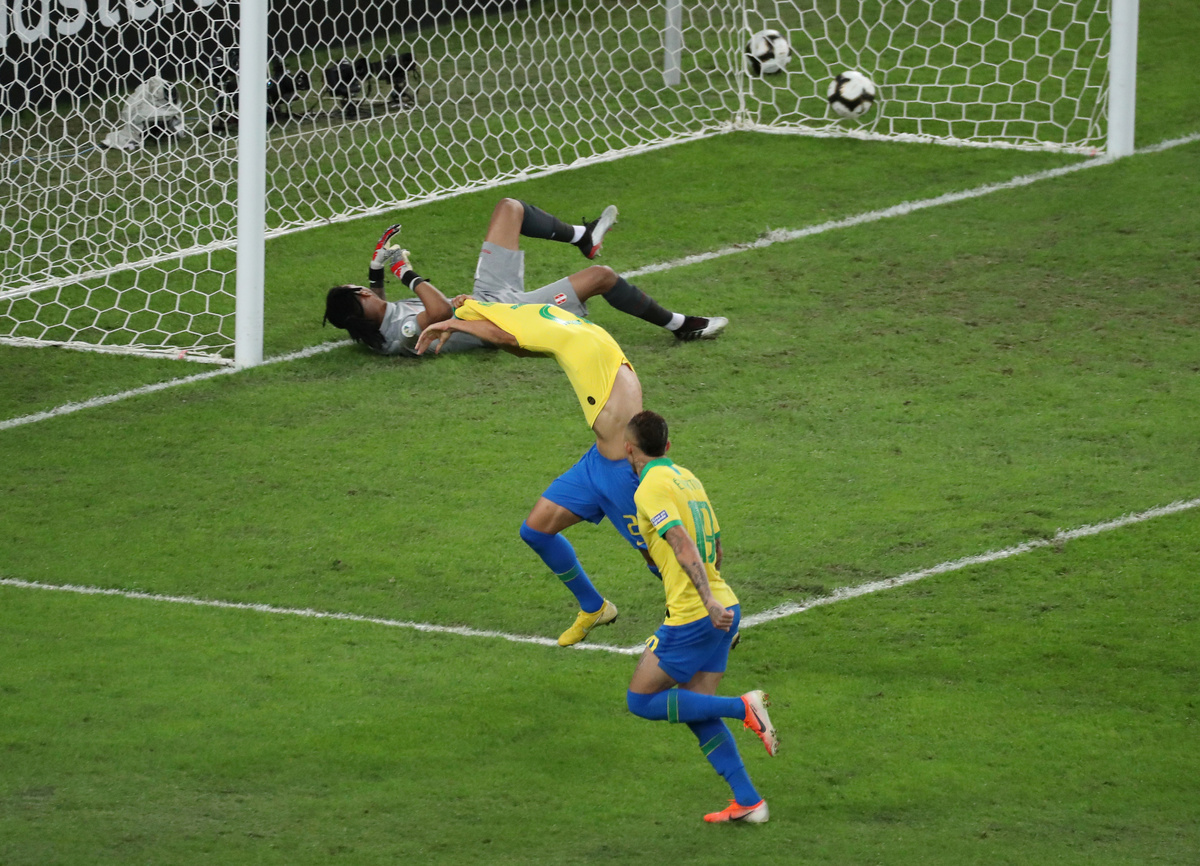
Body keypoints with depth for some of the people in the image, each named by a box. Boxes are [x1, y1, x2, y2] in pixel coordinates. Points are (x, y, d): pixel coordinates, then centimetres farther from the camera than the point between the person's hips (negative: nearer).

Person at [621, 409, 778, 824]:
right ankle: (748, 802, 5)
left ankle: (743, 708, -8)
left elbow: (684, 547, -23)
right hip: (722, 607, 8)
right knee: (696, 713, 12)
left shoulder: (651, 488, -11)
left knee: (641, 700, 4)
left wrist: (709, 602, -31)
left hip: (692, 616, -8)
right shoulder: (688, 478, 15)